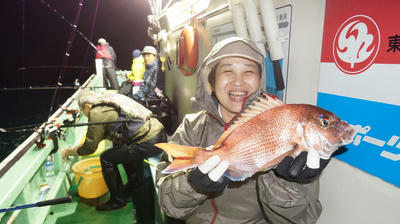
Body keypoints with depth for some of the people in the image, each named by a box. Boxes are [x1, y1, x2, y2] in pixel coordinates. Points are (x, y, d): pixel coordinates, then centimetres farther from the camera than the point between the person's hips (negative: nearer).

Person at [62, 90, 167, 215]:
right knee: (120, 148, 31)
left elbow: (90, 148, 0)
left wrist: (69, 152, 17)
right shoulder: (107, 104, 21)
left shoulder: (96, 113, -6)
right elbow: (95, 137, 31)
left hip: (149, 143, -10)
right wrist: (75, 147, 34)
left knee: (106, 158, -2)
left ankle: (117, 201, 13)